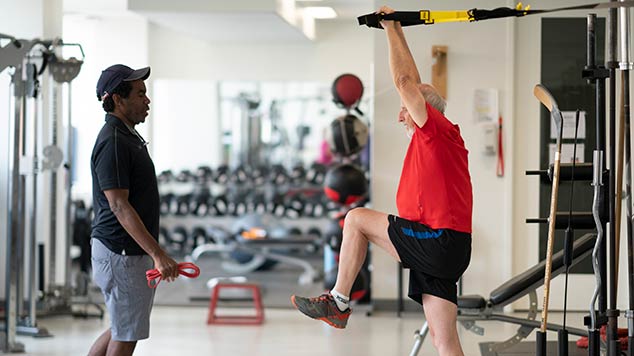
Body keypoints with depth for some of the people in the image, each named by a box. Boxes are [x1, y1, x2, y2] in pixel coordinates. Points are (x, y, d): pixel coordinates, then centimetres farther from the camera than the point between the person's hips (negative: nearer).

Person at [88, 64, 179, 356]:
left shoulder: (128, 136, 14)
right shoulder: (113, 142, -18)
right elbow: (119, 206, -25)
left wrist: (154, 253, 23)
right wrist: (158, 254, -29)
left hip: (134, 252, 10)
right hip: (121, 254, -10)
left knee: (123, 330, 18)